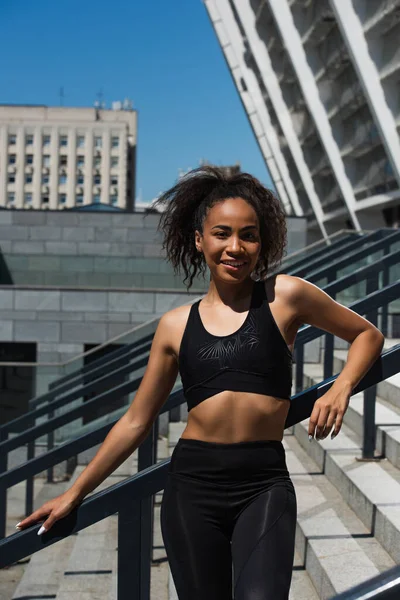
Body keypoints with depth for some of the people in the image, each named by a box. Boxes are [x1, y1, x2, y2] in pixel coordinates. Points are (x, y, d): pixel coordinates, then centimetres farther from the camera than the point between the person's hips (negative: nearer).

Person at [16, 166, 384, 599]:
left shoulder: (285, 296, 2)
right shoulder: (176, 325, 7)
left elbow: (367, 335, 15)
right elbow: (136, 421, 14)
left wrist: (340, 389, -4)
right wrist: (75, 493, 15)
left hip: (264, 486, -2)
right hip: (192, 486, 2)